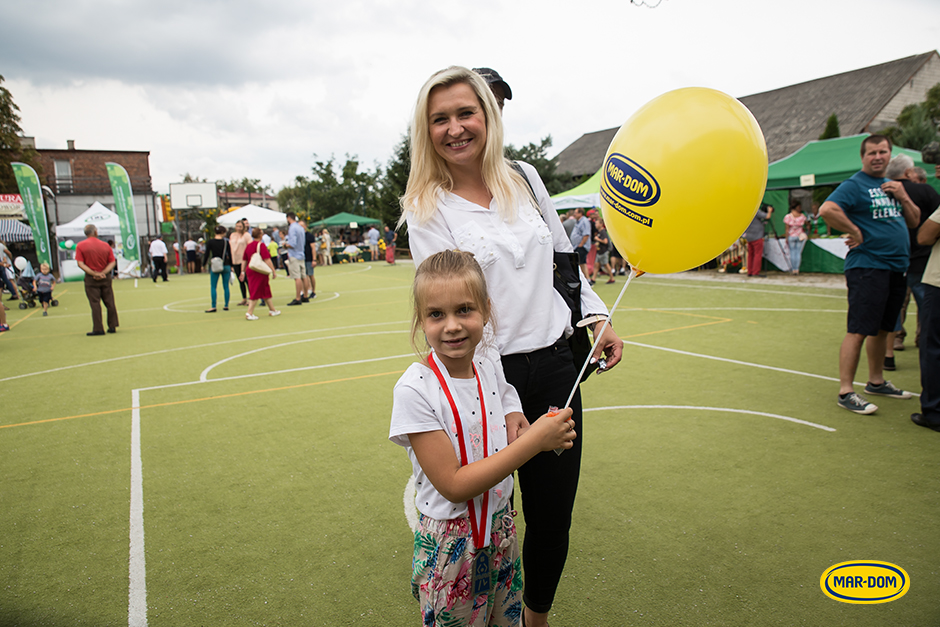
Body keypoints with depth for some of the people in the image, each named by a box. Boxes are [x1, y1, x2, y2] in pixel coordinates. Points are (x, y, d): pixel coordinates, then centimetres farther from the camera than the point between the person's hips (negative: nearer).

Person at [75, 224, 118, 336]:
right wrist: (103, 272, -11)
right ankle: (112, 327, 13)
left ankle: (98, 329, 1)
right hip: (105, 278, 2)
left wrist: (93, 273, -14)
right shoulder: (105, 245, 1)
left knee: (95, 304, 1)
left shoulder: (80, 246, -5)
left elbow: (80, 263, -12)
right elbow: (112, 262, -4)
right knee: (110, 302, 9)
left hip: (91, 279, -2)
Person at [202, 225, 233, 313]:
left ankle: (213, 307, -1)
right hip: (226, 265, 2)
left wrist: (204, 264, 8)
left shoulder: (210, 242, -4)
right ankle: (226, 306, 10)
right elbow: (230, 255, 3)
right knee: (226, 286, 8)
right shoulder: (226, 242, 0)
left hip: (215, 266, -1)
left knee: (213, 287, 3)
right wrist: (230, 266, 13)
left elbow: (207, 255, -3)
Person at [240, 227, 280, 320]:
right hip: (260, 272, -7)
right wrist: (273, 271, -13)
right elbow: (267, 260, -16)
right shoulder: (261, 245, -13)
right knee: (256, 292, -2)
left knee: (266, 291, 17)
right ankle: (249, 313, -4)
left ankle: (272, 310, 25)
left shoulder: (249, 245, 8)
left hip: (250, 270, 7)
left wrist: (243, 271, 20)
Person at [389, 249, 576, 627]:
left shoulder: (490, 365, -5)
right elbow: (455, 485, -23)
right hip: (450, 542, -5)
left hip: (500, 527, 5)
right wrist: (534, 439, -26)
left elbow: (512, 447, 1)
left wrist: (549, 433, -20)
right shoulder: (415, 389, -22)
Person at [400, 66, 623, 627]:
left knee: (553, 517, 14)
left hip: (557, 369, 4)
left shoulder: (526, 179, 6)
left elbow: (564, 257, 18)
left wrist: (600, 318, 9)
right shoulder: (425, 208, -7)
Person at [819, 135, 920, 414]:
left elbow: (914, 221, 20)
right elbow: (827, 209, -24)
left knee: (882, 328, 16)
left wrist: (903, 197, 4)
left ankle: (876, 381, 29)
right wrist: (856, 232, -16)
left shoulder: (891, 185, 19)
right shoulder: (854, 184, -7)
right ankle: (846, 391, -7)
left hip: (896, 267, 8)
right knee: (858, 330, -10)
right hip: (867, 267, -8)